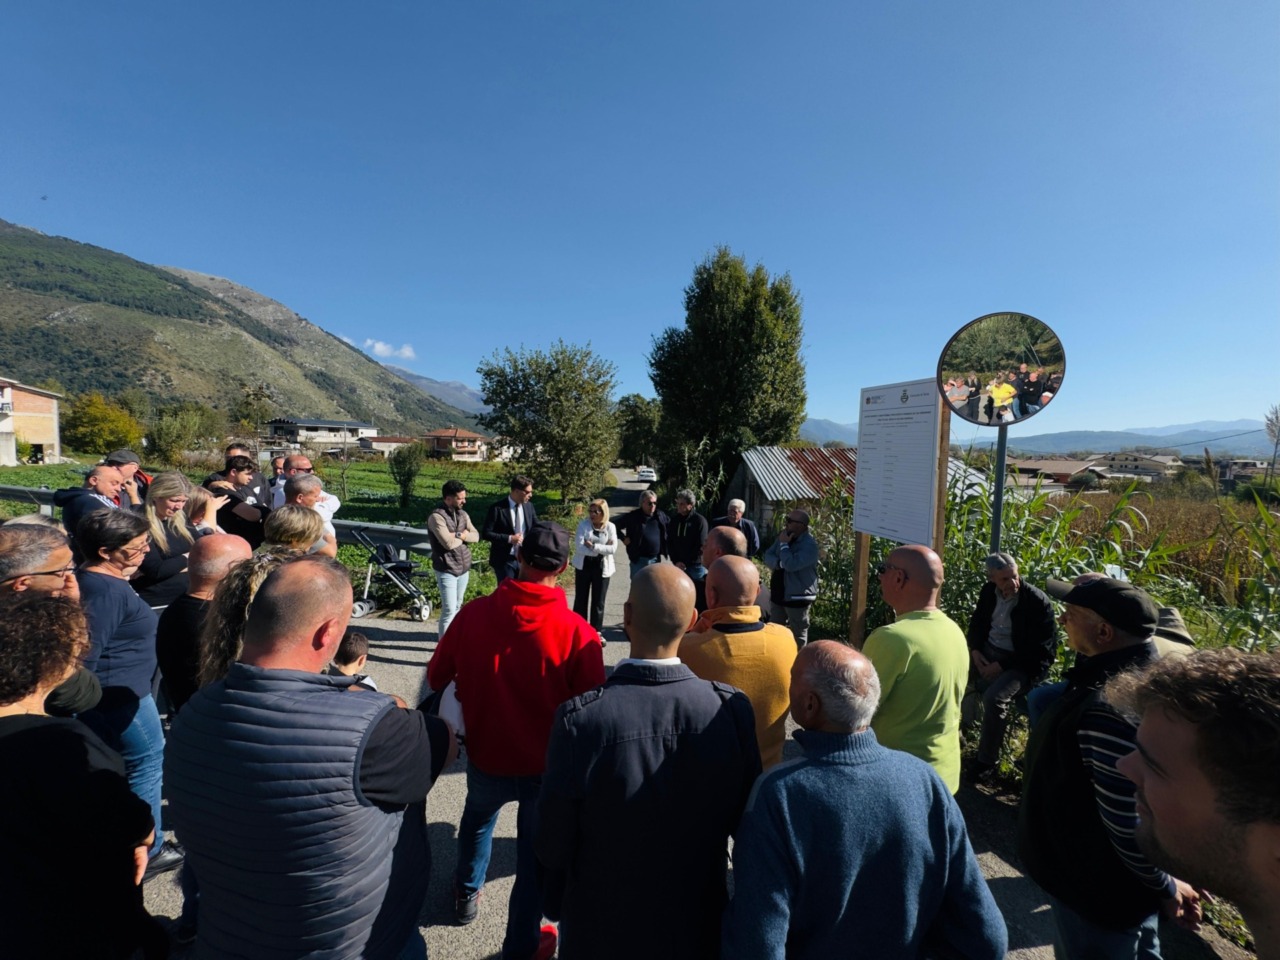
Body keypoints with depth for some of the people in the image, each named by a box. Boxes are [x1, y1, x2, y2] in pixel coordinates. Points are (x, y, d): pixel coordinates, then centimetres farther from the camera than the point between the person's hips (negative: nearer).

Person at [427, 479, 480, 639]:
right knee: (449, 610, -6)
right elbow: (448, 543, -24)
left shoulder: (463, 514, 7)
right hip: (447, 570, -7)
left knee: (457, 606, 18)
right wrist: (464, 536, -5)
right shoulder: (436, 517, -16)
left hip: (464, 568, 7)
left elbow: (476, 536, 0)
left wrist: (458, 535, -17)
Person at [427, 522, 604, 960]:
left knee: (477, 816, 35)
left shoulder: (473, 613, -19)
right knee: (535, 856, 22)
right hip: (549, 765, -2)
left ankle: (467, 894, 57)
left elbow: (436, 678, -3)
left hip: (485, 756, 3)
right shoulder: (578, 632, -26)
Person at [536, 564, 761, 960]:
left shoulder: (580, 718, -30)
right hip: (696, 928, 2)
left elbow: (554, 842, -18)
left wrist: (555, 904, 2)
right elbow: (744, 819, -8)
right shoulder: (733, 709, -23)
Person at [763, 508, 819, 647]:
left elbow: (791, 564, -30)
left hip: (798, 596, -8)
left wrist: (784, 544, -18)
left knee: (798, 635, 6)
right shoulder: (784, 536, 6)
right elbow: (768, 556, 4)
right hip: (778, 594, 8)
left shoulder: (809, 544, -19)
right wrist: (779, 563, -17)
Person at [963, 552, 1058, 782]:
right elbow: (977, 623, 12)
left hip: (1023, 663, -6)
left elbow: (1040, 651, -16)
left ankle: (986, 761, -10)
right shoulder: (989, 591, -1)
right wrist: (975, 650, -6)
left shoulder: (1037, 602, -18)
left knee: (995, 697, -29)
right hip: (988, 650, 6)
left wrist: (1002, 666, -20)